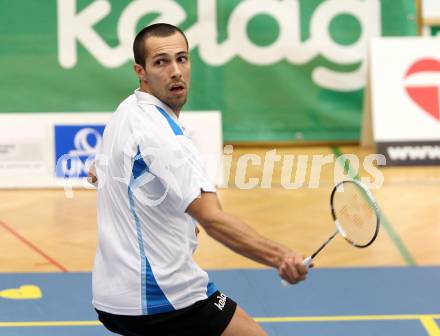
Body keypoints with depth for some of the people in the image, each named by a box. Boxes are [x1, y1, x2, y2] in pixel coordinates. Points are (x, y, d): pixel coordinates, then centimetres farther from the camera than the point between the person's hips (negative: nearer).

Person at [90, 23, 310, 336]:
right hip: (165, 296, -10)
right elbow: (212, 218, -33)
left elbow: (101, 171, 28)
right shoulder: (160, 133, -22)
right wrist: (279, 256, -44)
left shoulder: (128, 111, 8)